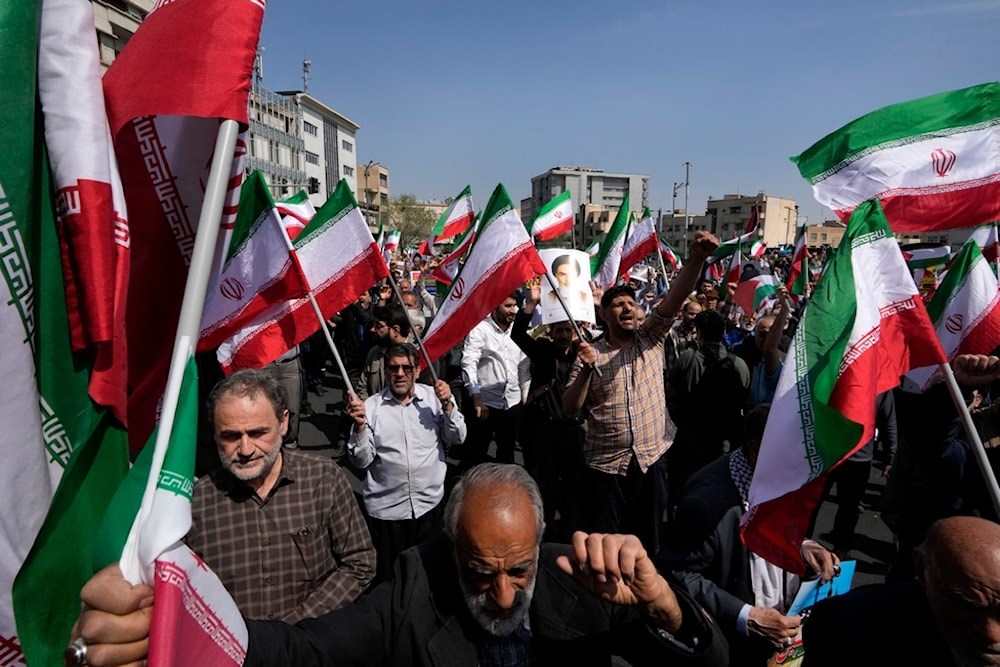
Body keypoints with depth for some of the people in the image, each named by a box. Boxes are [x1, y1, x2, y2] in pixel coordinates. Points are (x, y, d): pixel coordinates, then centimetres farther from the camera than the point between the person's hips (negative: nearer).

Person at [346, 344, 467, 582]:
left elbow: (457, 438, -1)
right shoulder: (372, 406, -5)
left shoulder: (433, 397, -1)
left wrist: (447, 406, -15)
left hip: (430, 504, 1)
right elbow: (361, 461, -6)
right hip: (386, 509, -1)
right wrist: (360, 426, -22)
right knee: (388, 576, 13)